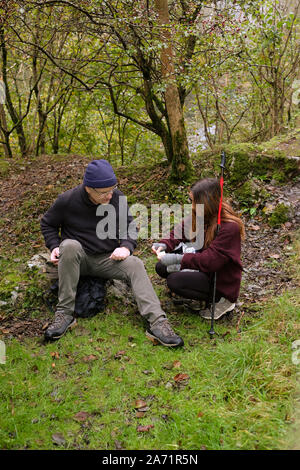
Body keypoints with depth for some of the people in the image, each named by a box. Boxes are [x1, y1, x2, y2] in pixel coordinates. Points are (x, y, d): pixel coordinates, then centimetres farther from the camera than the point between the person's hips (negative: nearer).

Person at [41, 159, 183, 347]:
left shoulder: (118, 198, -3)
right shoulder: (68, 200, -10)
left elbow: (130, 227, 7)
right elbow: (48, 224, 7)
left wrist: (126, 247, -13)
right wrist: (54, 246, -9)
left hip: (107, 259, 2)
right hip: (77, 258, -2)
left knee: (135, 264, -25)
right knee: (70, 246, -35)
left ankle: (157, 322, -34)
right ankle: (64, 314, -29)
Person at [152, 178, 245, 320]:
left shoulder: (230, 227, -28)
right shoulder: (199, 214, -5)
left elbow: (211, 260, -31)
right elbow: (181, 230, 3)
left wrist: (178, 259, -32)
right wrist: (164, 244, -16)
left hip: (223, 281, -8)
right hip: (203, 266, 8)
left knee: (174, 281, -23)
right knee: (162, 267, 2)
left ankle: (219, 300, -7)